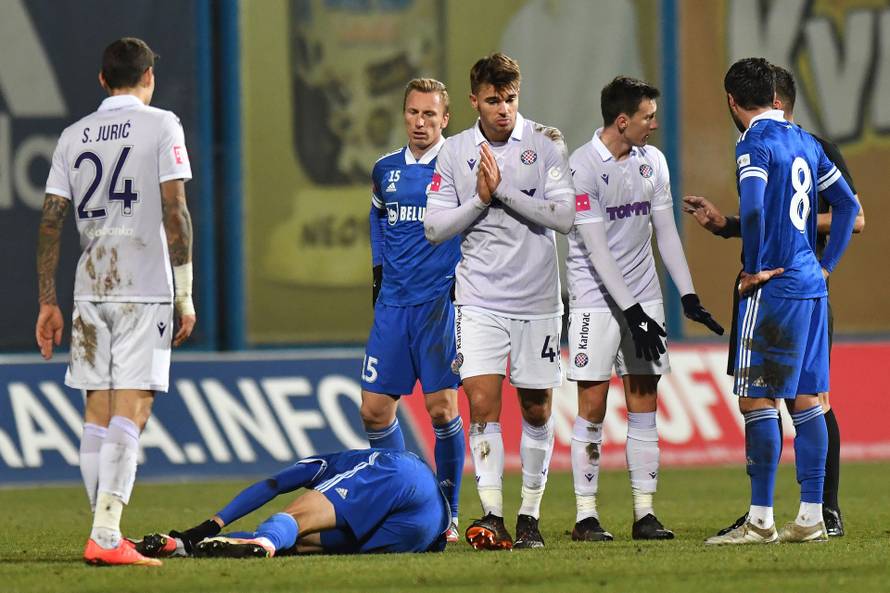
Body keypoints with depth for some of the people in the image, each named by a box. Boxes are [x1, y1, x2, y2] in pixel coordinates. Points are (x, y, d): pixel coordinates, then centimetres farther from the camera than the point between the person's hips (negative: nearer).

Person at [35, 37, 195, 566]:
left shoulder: (74, 136, 12)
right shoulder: (161, 126, -1)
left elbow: (51, 221, 9)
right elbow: (175, 213, -8)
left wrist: (48, 302, 14)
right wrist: (186, 295, -5)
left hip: (90, 288, 5)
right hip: (144, 290, -5)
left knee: (98, 412, 10)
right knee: (131, 410, -8)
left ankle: (105, 533, 13)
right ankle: (106, 537, -18)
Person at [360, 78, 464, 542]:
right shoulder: (385, 170, 12)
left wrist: (463, 276, -6)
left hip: (440, 299, -5)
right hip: (393, 303, 5)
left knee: (441, 408, -10)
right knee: (375, 410, 1)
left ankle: (445, 515, 1)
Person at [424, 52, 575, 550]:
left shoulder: (547, 143, -3)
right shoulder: (455, 153, 2)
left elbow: (564, 216, -11)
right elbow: (434, 228, 2)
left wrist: (503, 192, -17)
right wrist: (480, 199, -13)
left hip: (538, 299, 0)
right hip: (480, 299, 0)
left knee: (537, 410, 6)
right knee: (482, 404, -13)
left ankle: (530, 515, 18)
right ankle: (492, 517, -13)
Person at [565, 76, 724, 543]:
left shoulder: (652, 161, 6)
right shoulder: (582, 167, -13)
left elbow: (665, 231, 12)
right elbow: (596, 248, -16)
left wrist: (689, 296, 6)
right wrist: (633, 312, -19)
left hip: (644, 299, 6)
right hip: (596, 299, -6)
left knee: (644, 405, 3)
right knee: (593, 406, -4)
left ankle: (644, 512, 6)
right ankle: (586, 515, 1)